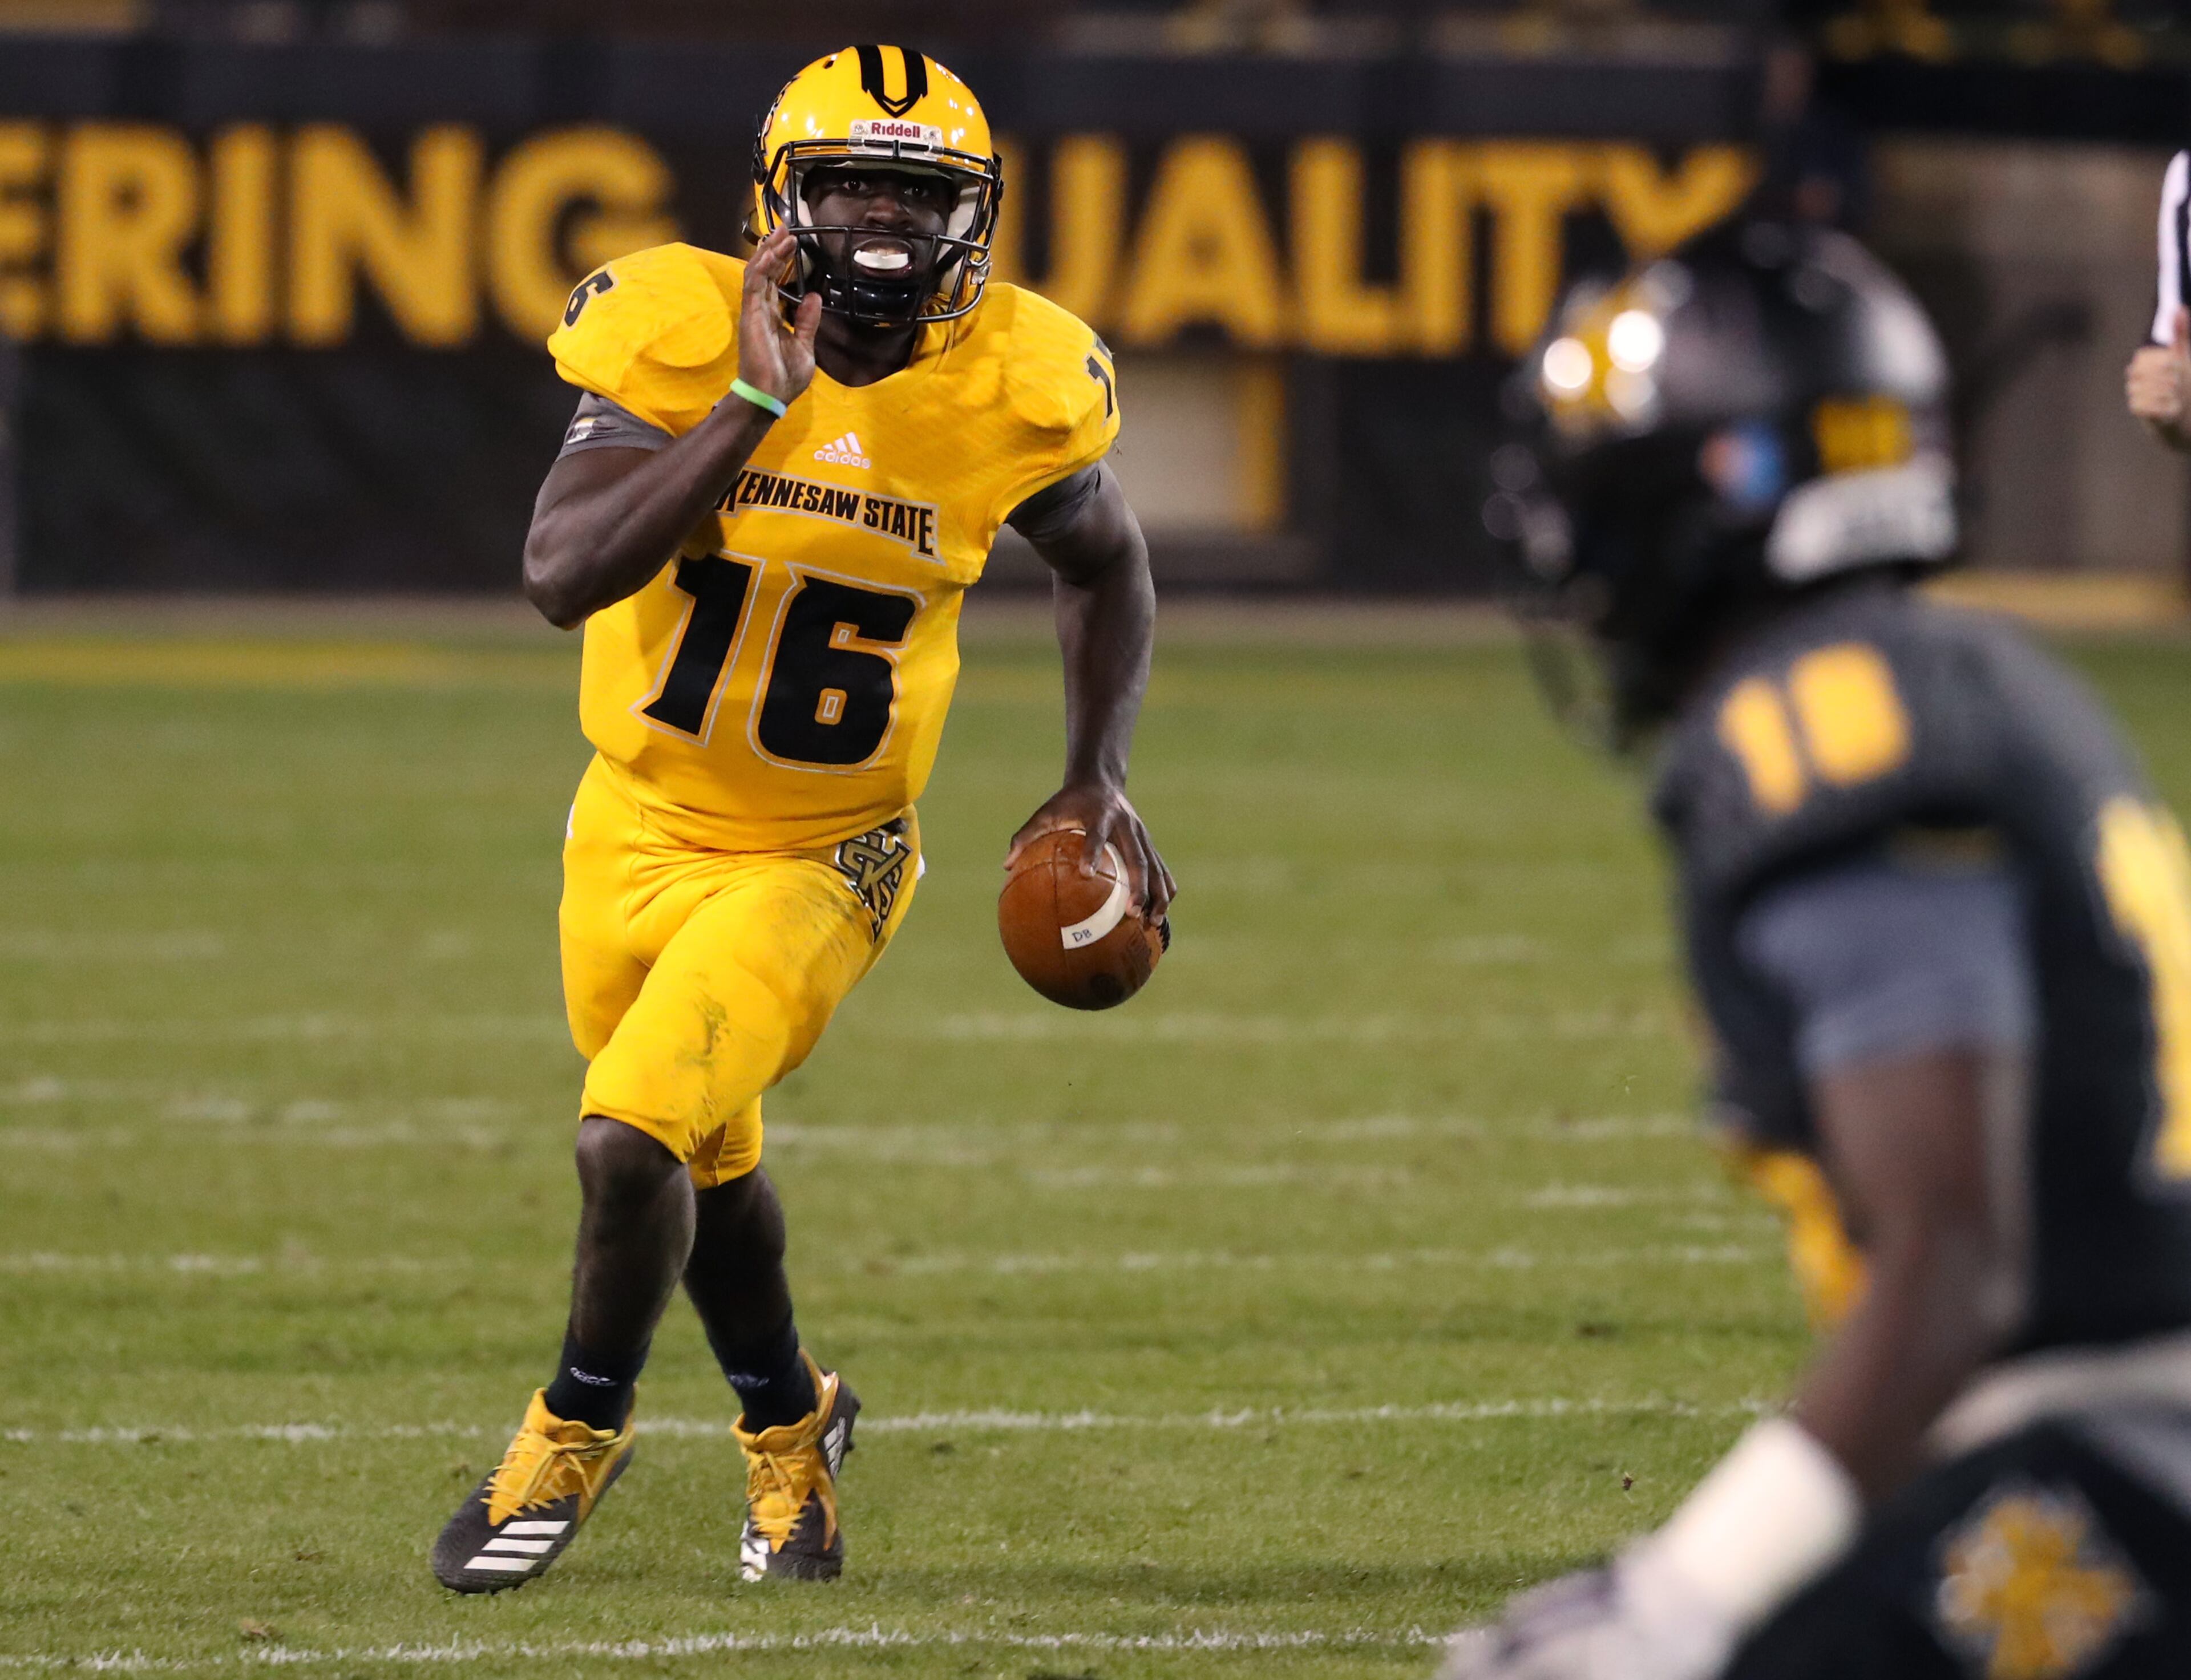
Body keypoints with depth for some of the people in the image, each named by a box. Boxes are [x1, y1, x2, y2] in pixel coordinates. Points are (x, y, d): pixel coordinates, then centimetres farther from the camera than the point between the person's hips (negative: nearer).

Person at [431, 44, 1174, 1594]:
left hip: (821, 856, -2)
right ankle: (789, 1426, 49)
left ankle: (580, 1431, 8)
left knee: (632, 1141, -19)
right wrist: (753, 402, -34)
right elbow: (565, 574, -32)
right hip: (643, 826, 2)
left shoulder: (1012, 388, -13)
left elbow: (1107, 568, 9)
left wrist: (1098, 778, -3)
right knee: (708, 1159, 21)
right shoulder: (681, 336, -19)